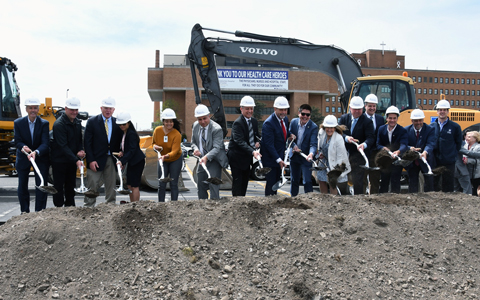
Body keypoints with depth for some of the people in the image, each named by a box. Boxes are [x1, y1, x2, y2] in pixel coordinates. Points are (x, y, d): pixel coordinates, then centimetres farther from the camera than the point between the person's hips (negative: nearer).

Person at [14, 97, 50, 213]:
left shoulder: (44, 124, -11)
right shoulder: (18, 123, -7)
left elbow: (45, 143, -21)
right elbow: (17, 141, -11)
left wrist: (36, 152, -39)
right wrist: (23, 147, -34)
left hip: (40, 158, -1)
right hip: (23, 159, 1)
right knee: (22, 187, 9)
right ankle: (24, 212, 23)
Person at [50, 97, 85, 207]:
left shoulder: (77, 122, 6)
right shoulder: (59, 124, -19)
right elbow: (63, 146, -25)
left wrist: (80, 151, -4)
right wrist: (76, 160, -31)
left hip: (72, 160, 7)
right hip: (59, 160, -7)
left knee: (71, 185, 14)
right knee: (59, 186, 2)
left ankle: (70, 207, 25)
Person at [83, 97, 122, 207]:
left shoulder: (117, 123, 7)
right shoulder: (92, 122, -1)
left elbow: (120, 142, 10)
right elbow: (87, 142, -4)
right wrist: (91, 160, -12)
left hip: (112, 160, 3)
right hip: (96, 160, -3)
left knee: (111, 187, 9)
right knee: (92, 186, -1)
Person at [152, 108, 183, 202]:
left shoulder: (177, 134, -22)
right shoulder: (157, 130, -11)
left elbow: (174, 151, -30)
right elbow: (154, 142, 8)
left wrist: (166, 156, -48)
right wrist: (155, 146, -16)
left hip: (175, 160, -3)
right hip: (162, 160, 3)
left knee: (173, 184, 0)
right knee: (161, 184, 2)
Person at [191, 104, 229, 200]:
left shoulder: (217, 129, -20)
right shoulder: (195, 125, 1)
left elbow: (217, 148, -26)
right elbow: (193, 142, 14)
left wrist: (206, 157, -41)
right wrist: (195, 148, -10)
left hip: (214, 160, -6)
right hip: (202, 160, 7)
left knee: (213, 186, -12)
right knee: (201, 186, 11)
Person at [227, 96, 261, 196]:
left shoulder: (254, 121, 6)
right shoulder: (237, 123, -20)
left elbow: (256, 136, 20)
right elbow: (240, 142, -31)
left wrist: (257, 142, -6)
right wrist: (253, 152, -45)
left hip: (247, 157, 8)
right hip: (237, 157, -8)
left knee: (245, 181, 14)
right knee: (237, 182, -5)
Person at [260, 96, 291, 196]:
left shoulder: (285, 119, 4)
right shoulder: (268, 123, -22)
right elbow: (269, 144, -25)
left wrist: (290, 135, 1)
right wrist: (278, 159, -30)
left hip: (280, 157, 8)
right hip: (270, 158, -8)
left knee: (276, 181, 15)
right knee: (271, 182, -5)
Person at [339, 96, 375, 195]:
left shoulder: (367, 121, -4)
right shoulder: (344, 118, 8)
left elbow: (371, 138, -14)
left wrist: (364, 144, -36)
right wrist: (346, 138, -22)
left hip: (359, 156, -4)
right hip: (344, 155, 4)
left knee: (357, 181, -8)